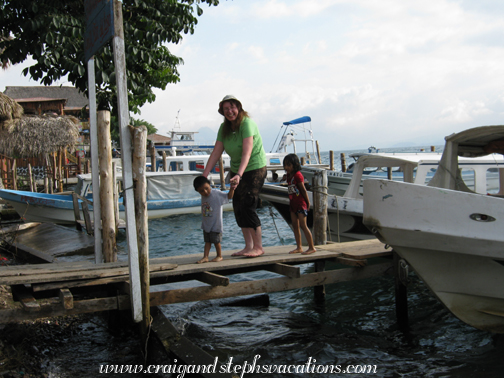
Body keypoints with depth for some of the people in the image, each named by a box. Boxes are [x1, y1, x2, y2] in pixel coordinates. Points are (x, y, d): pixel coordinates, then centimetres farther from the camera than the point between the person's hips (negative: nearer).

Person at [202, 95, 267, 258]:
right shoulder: (224, 127, 2)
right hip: (236, 169, 7)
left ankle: (258, 247, -3)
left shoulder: (246, 123, -20)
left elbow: (247, 153, -29)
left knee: (248, 206, -13)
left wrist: (239, 175, -40)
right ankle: (248, 246, 13)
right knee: (238, 208, 4)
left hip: (255, 168, -7)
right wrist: (204, 176, -9)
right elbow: (216, 153, 0)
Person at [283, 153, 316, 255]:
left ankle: (312, 247, -4)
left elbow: (303, 190, -12)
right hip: (293, 204, 9)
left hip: (301, 204, -9)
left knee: (303, 225, -9)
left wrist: (307, 202, -9)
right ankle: (299, 247, 17)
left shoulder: (298, 175, -14)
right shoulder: (289, 175, 12)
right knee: (295, 226, 10)